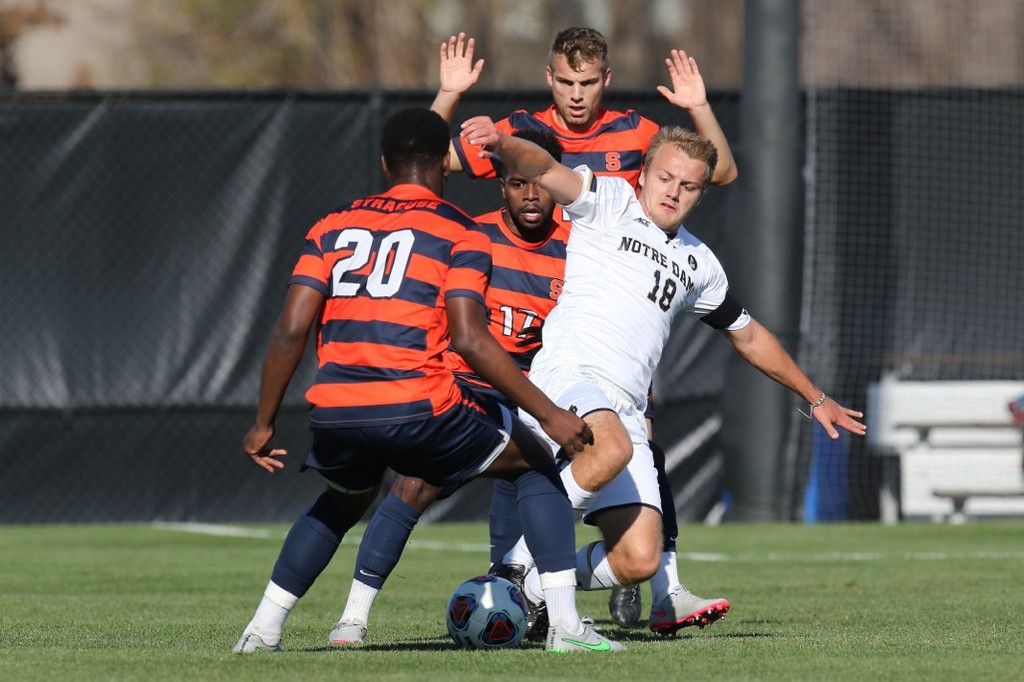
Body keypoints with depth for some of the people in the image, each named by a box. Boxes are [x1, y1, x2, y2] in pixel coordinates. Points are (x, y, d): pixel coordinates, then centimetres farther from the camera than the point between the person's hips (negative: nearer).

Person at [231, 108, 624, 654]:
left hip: (334, 415, 4)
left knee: (343, 501, 36)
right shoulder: (458, 232, 4)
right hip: (416, 412, -4)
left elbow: (291, 329, 7)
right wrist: (549, 415, -6)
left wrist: (264, 425, 15)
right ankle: (565, 625, 6)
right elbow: (469, 340, -9)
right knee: (536, 465, 17)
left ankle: (262, 629, 27)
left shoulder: (333, 226, 16)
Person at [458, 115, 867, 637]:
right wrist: (502, 144, -33)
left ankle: (534, 587, 16)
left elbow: (748, 336, 38)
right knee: (613, 449, -40)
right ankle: (526, 553, -22)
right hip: (567, 375, -6)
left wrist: (815, 398, 42)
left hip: (625, 411, 6)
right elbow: (545, 170, -11)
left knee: (638, 562, -10)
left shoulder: (698, 263, 24)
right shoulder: (611, 202, 8)